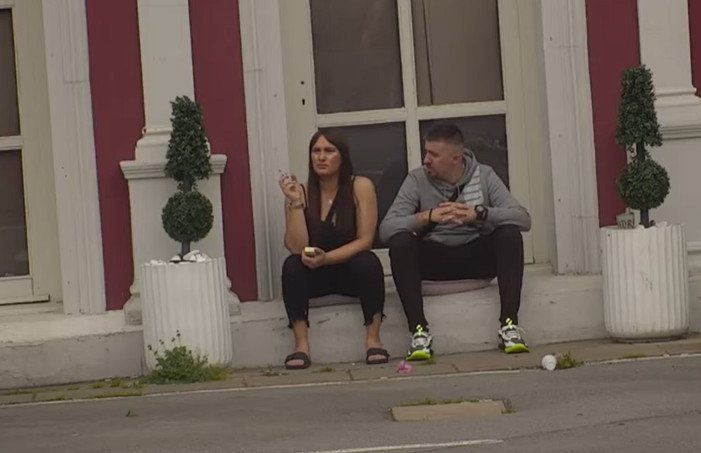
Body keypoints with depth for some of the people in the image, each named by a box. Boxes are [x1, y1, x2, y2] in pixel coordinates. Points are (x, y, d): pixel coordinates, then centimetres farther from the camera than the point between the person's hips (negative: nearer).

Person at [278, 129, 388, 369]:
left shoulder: (360, 187, -7)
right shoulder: (301, 192, -4)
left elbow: (365, 240, -13)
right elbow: (296, 247, -14)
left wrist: (326, 258, -26)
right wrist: (295, 203, -22)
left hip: (352, 270, -1)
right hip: (315, 276, 1)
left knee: (367, 261, -33)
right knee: (292, 265, -29)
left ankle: (373, 339, -28)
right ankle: (301, 344, -31)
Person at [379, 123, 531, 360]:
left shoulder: (484, 176, -3)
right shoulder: (417, 180, -4)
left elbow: (523, 218, -14)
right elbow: (386, 228, -15)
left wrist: (479, 213, -28)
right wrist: (427, 216, -30)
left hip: (478, 256, 0)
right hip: (435, 258, 0)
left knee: (510, 234, -28)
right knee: (400, 242, -29)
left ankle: (509, 324, -28)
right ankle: (419, 330, -31)